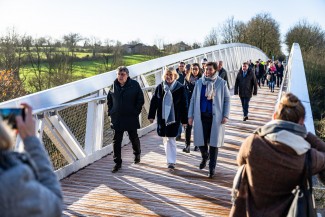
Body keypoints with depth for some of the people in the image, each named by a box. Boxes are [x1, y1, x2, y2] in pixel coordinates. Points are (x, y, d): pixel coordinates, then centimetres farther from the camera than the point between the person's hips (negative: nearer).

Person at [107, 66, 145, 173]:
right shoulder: (114, 85, 2)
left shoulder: (134, 84, -7)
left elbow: (140, 100, -3)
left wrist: (136, 112, -8)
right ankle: (117, 162, 9)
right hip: (117, 118, 2)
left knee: (134, 138, 15)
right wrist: (110, 111, 6)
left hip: (131, 118, -2)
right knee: (116, 141, 0)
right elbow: (109, 99, 15)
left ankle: (137, 154, 43)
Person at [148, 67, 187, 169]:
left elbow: (184, 105, -2)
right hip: (162, 117, 4)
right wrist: (151, 115, 4)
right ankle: (171, 158, 30)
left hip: (174, 118, -3)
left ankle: (171, 161, 0)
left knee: (171, 139, -6)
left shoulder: (180, 88, -4)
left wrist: (184, 120, -2)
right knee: (165, 139, 13)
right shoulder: (160, 87, 4)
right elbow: (154, 102, 8)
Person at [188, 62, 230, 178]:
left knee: (214, 142, 1)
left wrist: (225, 115, -5)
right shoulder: (199, 82, 6)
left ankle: (212, 167, 14)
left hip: (216, 117, -2)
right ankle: (205, 156, 37)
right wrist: (190, 115, 5)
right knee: (201, 141, 4)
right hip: (201, 116, 2)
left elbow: (227, 99, 4)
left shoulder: (221, 83, 0)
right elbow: (193, 99, 10)